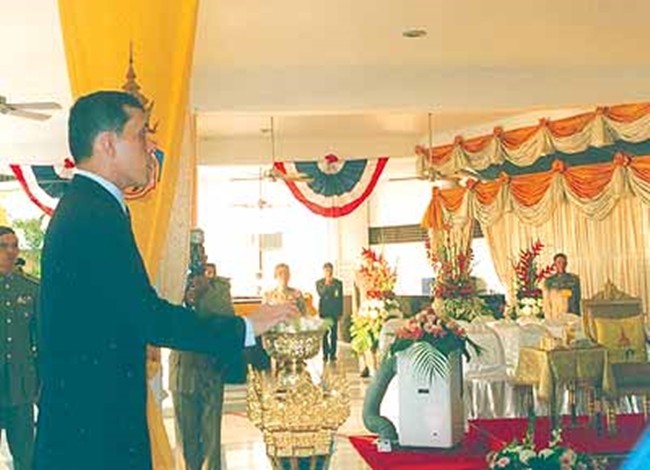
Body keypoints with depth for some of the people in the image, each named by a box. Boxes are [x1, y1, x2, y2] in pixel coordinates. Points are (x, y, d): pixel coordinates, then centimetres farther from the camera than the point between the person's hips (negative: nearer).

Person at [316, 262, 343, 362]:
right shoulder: (319, 283, 5)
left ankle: (333, 353, 6)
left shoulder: (338, 283, 5)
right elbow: (321, 294, -10)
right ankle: (325, 353, 3)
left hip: (334, 311, 1)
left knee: (334, 333, 0)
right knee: (324, 333, -3)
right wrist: (327, 284, -21)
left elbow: (340, 298, 6)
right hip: (324, 311, 0)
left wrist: (340, 313, 3)